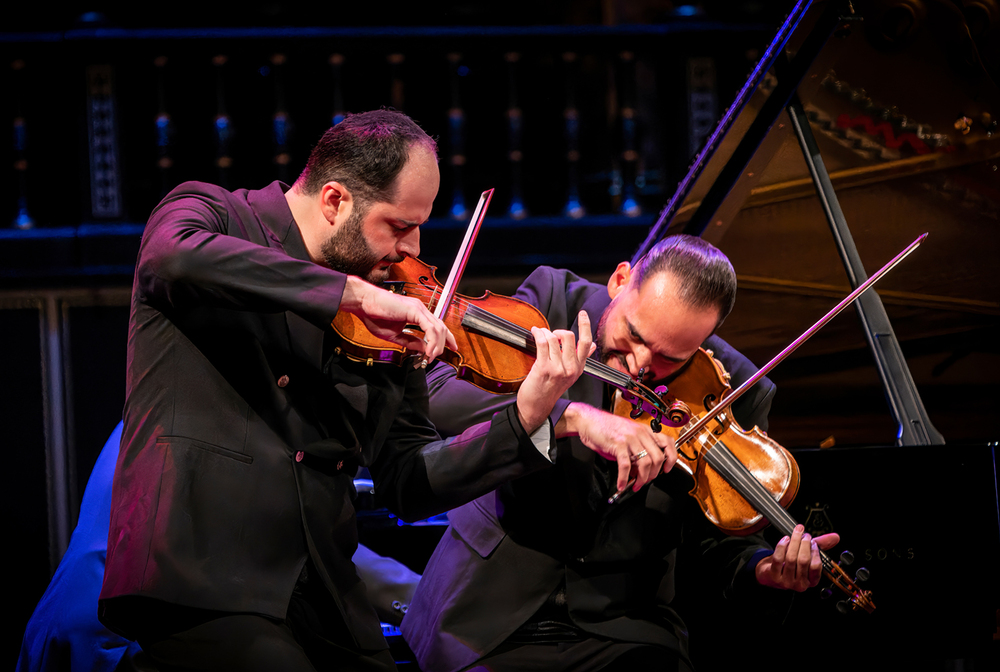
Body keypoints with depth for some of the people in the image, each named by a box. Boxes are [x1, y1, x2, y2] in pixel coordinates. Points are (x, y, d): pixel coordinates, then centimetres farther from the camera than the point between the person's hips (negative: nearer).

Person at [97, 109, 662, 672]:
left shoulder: (383, 323, 12)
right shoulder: (209, 213, 0)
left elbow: (408, 483, 12)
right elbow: (175, 258, -26)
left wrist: (526, 419, -2)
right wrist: (354, 293, -26)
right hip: (197, 578, -6)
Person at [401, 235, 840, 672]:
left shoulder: (738, 392, -4)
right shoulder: (554, 300, -7)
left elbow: (710, 543, 3)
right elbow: (436, 396, -21)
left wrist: (764, 569, -20)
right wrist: (573, 417, -33)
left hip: (623, 629, 1)